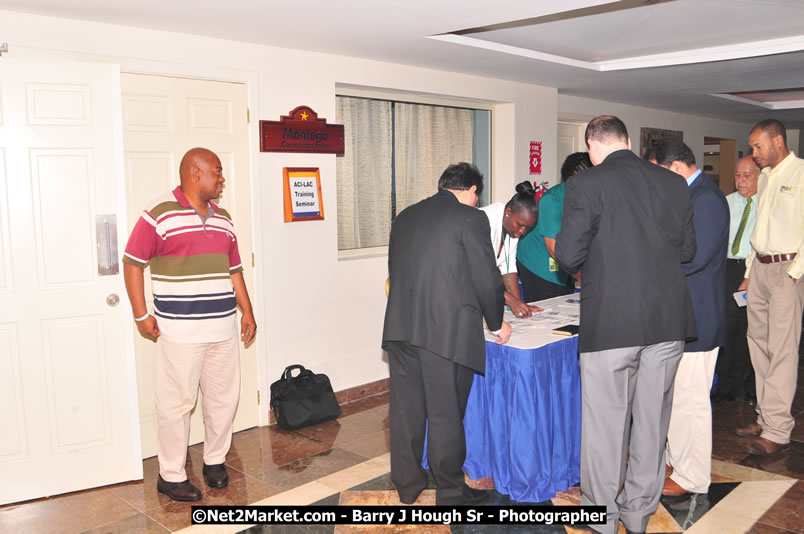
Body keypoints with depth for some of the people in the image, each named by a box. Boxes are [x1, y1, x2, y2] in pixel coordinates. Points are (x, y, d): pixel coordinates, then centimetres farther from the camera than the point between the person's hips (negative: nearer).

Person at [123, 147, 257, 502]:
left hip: (224, 327, 7)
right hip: (180, 331, -6)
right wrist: (141, 315, -10)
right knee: (177, 402, 1)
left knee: (224, 397, 13)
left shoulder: (223, 218, 14)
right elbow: (132, 263, -7)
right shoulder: (160, 214, -8)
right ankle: (171, 475, 16)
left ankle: (215, 460, 31)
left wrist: (247, 311, 13)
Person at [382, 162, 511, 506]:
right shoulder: (471, 218, -5)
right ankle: (451, 492, 21)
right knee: (445, 414, 6)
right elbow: (487, 279, -6)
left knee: (406, 409, 15)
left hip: (401, 326, 6)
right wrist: (497, 323, 9)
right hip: (448, 330, -6)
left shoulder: (405, 216, 14)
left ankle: (407, 484, 30)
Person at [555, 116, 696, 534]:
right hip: (668, 318, 5)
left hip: (610, 322, -5)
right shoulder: (674, 183, 7)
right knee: (652, 417, 16)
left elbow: (568, 258, -11)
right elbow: (686, 250, 13)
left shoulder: (585, 185, -8)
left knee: (604, 421, 8)